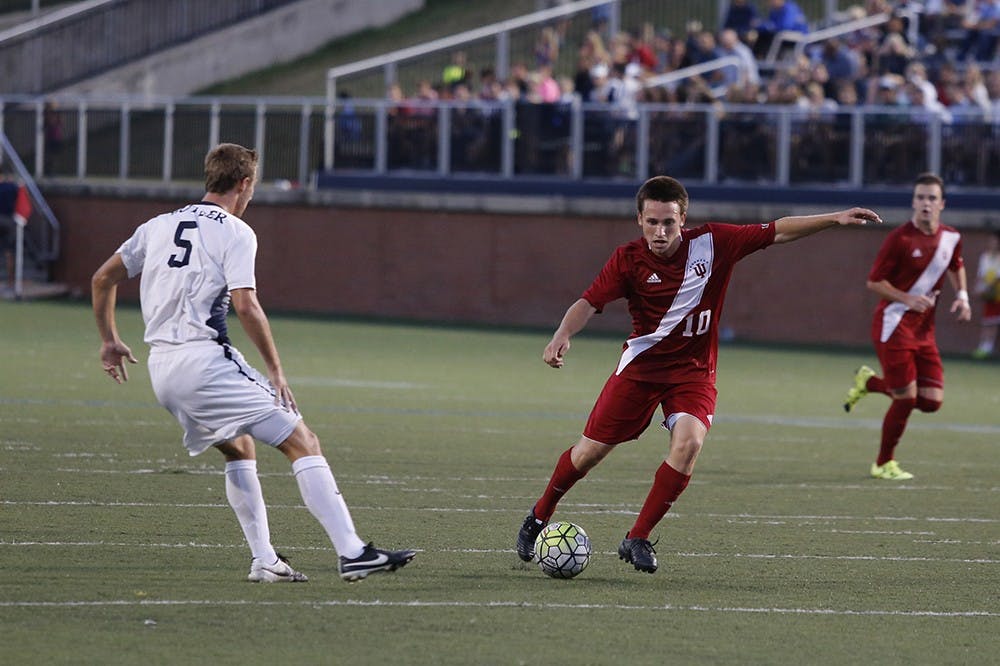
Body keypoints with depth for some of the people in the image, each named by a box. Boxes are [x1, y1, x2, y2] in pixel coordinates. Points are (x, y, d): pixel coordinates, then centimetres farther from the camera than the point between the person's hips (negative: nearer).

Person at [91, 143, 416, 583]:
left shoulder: (158, 226, 18)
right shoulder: (235, 233, -3)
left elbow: (103, 279, 24)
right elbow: (245, 305, -15)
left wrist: (109, 340, 36)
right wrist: (276, 371, -10)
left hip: (162, 370, 8)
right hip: (205, 361, -8)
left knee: (239, 448, 27)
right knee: (302, 443, -6)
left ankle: (264, 561, 18)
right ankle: (352, 553, -16)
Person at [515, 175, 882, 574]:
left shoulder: (713, 243, -12)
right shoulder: (629, 260, -14)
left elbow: (777, 232, -6)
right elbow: (588, 303, -19)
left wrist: (835, 219, -11)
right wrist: (562, 336, -38)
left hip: (693, 369, 0)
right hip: (641, 364, 0)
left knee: (688, 443, -25)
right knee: (592, 450, 2)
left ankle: (637, 539, -11)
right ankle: (539, 517, 29)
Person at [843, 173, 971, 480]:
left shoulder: (951, 238, 4)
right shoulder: (900, 239, -14)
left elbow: (955, 267, 26)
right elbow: (874, 282, -10)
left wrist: (961, 295, 8)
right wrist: (908, 299, -23)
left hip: (924, 328, 6)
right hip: (894, 324, -6)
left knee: (932, 401, 0)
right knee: (906, 399, -8)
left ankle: (869, 381, 25)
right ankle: (883, 464, 13)